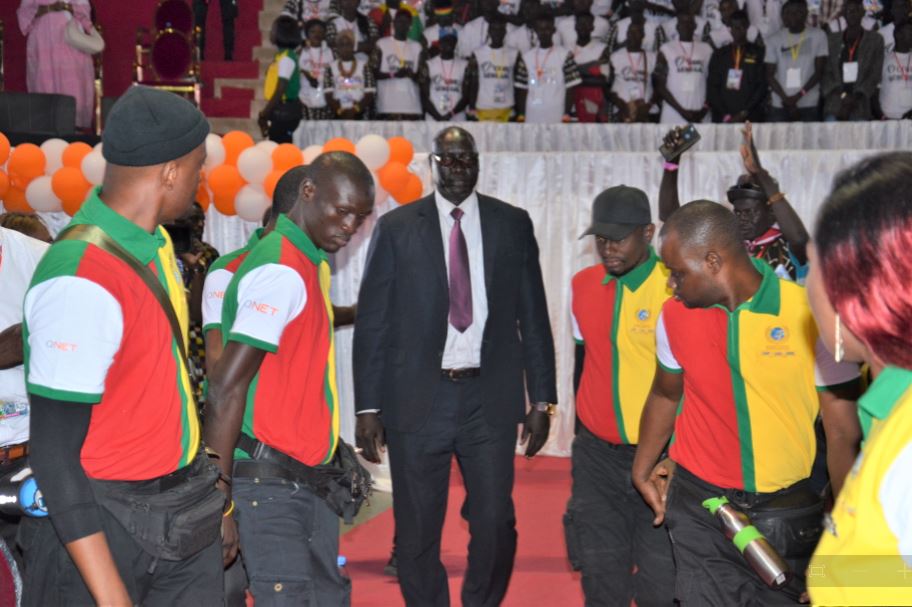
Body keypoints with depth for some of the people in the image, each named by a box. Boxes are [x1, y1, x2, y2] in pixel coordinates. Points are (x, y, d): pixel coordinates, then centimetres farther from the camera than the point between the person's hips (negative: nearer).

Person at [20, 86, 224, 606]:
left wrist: (213, 502, 16)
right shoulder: (82, 281, -22)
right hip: (106, 526, -8)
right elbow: (55, 455, -22)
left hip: (184, 520, 8)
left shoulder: (156, 246, 4)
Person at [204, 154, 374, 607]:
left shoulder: (306, 264, 14)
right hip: (267, 484, -10)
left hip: (304, 480, 10)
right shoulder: (281, 272, -15)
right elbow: (227, 387, -20)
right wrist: (219, 494, -21)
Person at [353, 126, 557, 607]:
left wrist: (542, 399, 4)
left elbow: (533, 317, 7)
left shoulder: (513, 224, 6)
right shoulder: (395, 228, 3)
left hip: (491, 397, 1)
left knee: (495, 523, 2)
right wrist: (368, 407, -4)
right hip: (417, 399, 0)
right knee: (417, 530, 6)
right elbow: (372, 323, 1)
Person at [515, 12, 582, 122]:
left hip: (556, 118, -3)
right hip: (532, 119, 3)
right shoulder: (526, 57, 10)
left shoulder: (565, 55, 0)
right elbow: (522, 89, 11)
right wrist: (521, 116, 4)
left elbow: (570, 88, -1)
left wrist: (567, 115, -8)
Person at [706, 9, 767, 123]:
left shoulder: (758, 53, 8)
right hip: (723, 119, 1)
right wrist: (724, 114, -5)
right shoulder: (719, 55, 14)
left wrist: (744, 113, -8)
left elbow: (762, 86, 2)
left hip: (750, 118, -1)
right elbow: (712, 87, 8)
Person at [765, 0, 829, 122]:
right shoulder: (774, 39, 6)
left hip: (809, 105, -1)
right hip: (779, 105, 1)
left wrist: (798, 96, -10)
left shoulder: (818, 36, 3)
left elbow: (819, 71, -1)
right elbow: (770, 75, 4)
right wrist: (786, 99, -8)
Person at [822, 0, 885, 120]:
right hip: (834, 105, 1)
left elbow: (875, 76, 6)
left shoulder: (875, 40, 12)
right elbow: (826, 73, 9)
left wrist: (856, 97, -8)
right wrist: (841, 96, -7)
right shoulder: (831, 40, 16)